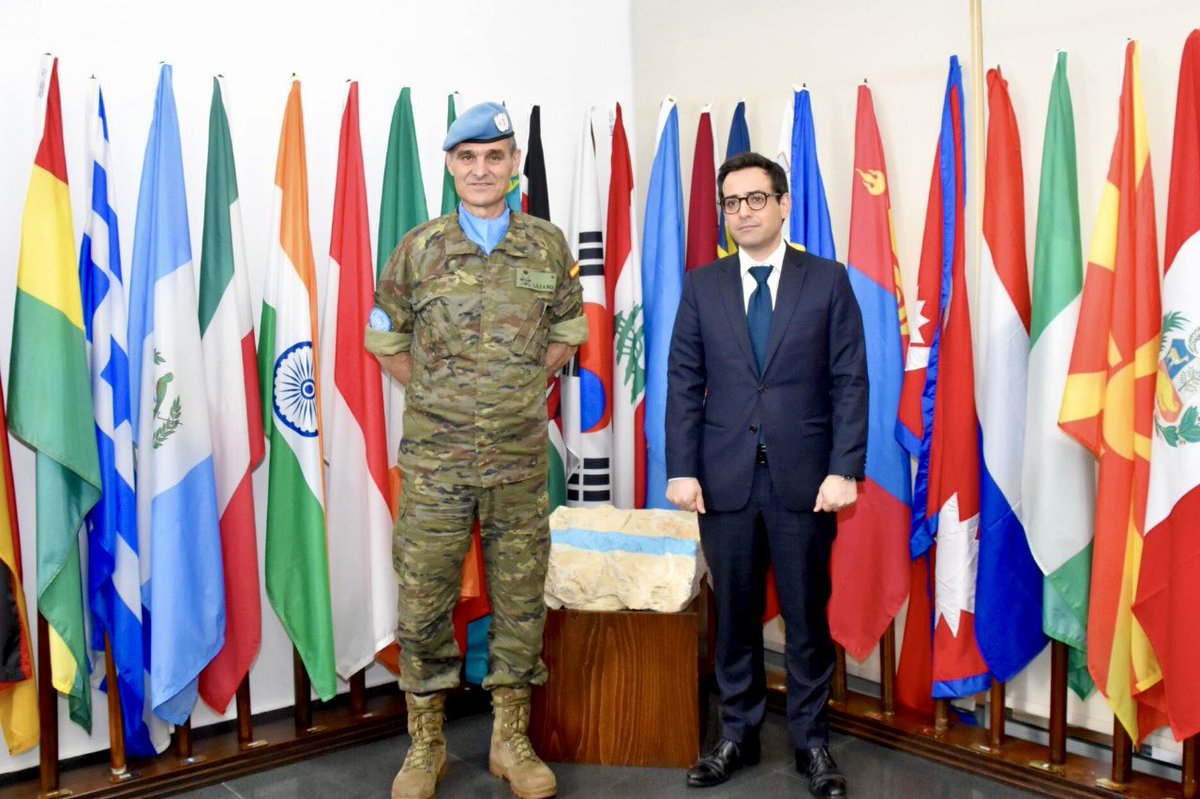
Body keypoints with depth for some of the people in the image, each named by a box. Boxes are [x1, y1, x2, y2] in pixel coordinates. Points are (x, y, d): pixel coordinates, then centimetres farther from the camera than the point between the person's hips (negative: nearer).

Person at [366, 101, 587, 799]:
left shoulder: (548, 247, 3)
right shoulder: (419, 250, -1)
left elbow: (568, 334, 14)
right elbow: (386, 340, 9)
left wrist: (524, 391, 6)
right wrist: (435, 397, 3)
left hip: (520, 459, 1)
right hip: (435, 459, -1)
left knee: (520, 599, 9)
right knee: (424, 602, 5)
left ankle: (512, 739, 26)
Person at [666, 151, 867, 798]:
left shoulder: (827, 280, 3)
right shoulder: (702, 285, 8)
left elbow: (850, 382, -1)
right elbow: (684, 383, 4)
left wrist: (845, 469, -9)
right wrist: (682, 469, -3)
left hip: (804, 478, -1)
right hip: (725, 478, 2)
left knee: (807, 618, 8)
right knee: (734, 617, 10)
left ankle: (811, 741, 24)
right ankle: (737, 735, 26)